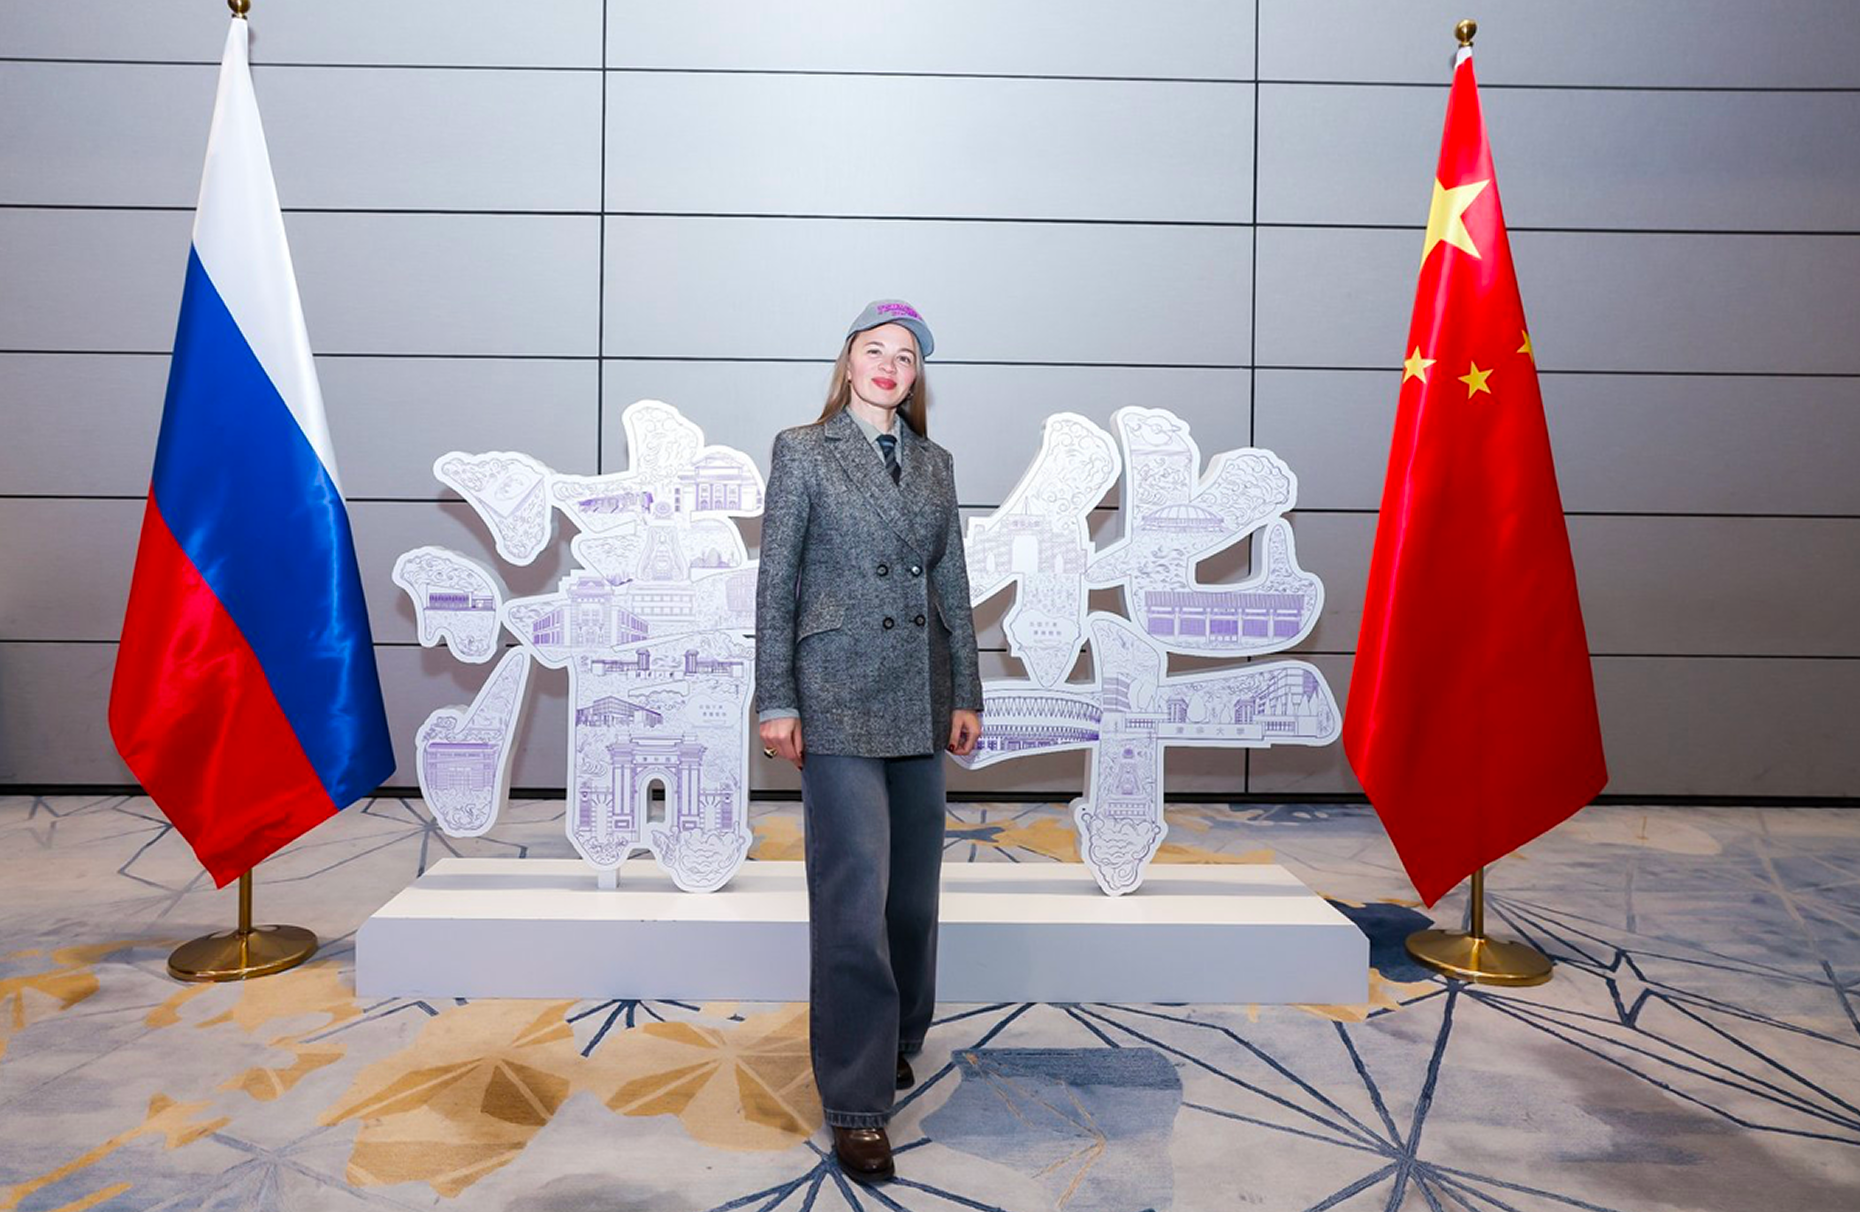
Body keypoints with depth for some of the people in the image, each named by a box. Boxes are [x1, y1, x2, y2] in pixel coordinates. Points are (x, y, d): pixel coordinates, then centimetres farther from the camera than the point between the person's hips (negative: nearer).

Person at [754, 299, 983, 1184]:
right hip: (839, 697, -5)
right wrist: (775, 701, -7)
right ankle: (856, 1102, 7)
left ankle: (895, 1041, 34)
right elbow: (775, 583, -2)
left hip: (920, 698, 5)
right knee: (854, 895, -6)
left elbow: (953, 584, 12)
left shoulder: (934, 464, 13)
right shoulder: (801, 451, 1)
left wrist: (965, 694, 8)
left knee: (913, 886, 13)